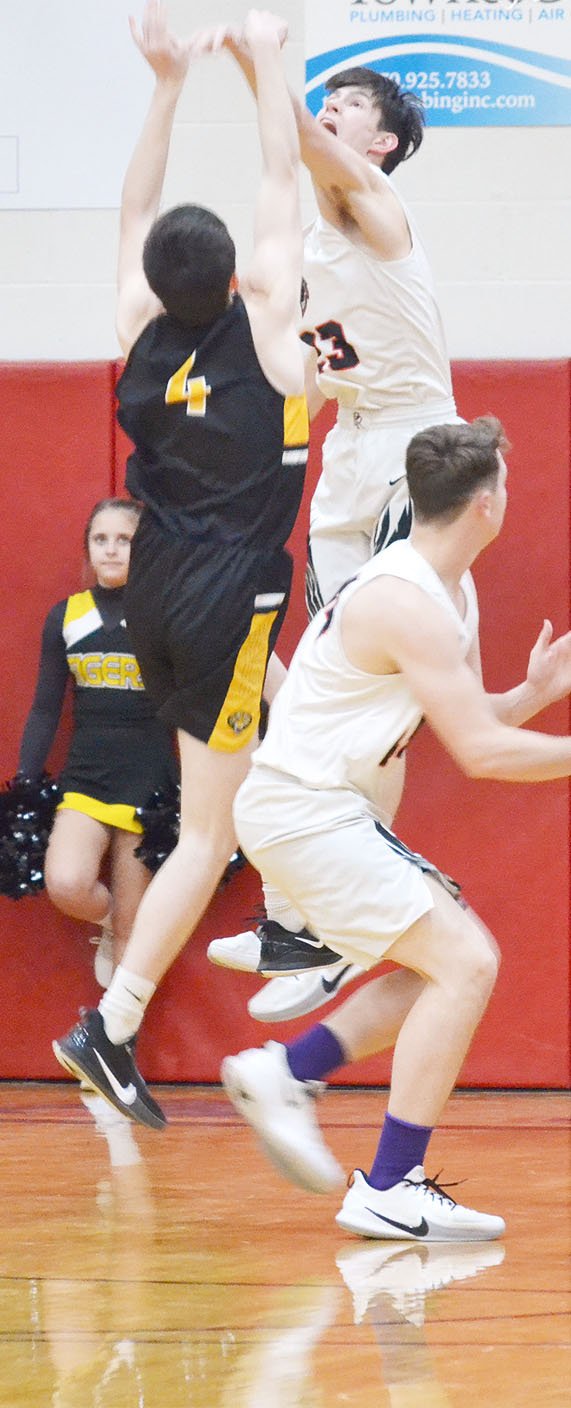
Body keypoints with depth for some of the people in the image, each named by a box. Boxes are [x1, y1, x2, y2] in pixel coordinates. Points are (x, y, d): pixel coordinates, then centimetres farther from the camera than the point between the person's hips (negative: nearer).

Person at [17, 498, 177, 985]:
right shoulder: (66, 617, 6)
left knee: (132, 936, -1)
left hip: (149, 781, -2)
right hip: (85, 776, 2)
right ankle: (109, 920, 12)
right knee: (66, 885, -23)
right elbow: (45, 710, 9)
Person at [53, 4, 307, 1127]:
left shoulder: (143, 336, -1)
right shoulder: (261, 332, -11)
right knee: (207, 833, -4)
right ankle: (112, 1027, -10)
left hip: (156, 598, 6)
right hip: (229, 603, -6)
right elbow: (281, 182, -3)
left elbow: (136, 210, 12)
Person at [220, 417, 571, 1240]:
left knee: (452, 963, 14)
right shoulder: (408, 604, -21)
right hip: (301, 810, -11)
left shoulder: (453, 592, 12)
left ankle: (285, 1076, 15)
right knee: (465, 963, -16)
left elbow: (470, 722, 18)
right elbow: (481, 753, -24)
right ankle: (389, 1191, -15)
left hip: (327, 809, 11)